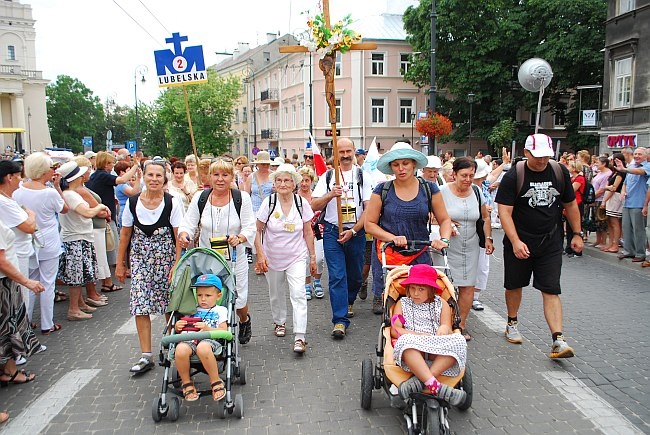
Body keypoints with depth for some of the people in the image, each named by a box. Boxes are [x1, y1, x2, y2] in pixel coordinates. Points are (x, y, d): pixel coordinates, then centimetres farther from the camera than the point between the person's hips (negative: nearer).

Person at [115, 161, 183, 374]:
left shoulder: (172, 203, -9)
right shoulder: (133, 202, -1)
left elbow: (179, 237, -9)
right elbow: (125, 234, 8)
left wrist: (176, 267, -14)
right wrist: (120, 264, 8)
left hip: (166, 259, -2)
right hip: (140, 260, 2)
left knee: (169, 306, 4)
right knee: (140, 306, -3)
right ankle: (146, 356, 5)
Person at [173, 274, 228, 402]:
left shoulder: (220, 310, 20)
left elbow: (223, 331, 6)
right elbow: (181, 328, 29)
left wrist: (207, 328, -11)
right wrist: (177, 326, 4)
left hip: (210, 339, -3)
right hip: (190, 339, 3)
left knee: (203, 348, -41)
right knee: (181, 349, -34)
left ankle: (216, 382, -19)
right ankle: (186, 383, -7)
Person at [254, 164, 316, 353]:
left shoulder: (302, 203, -5)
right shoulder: (269, 202, -8)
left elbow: (308, 233, 3)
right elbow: (258, 231, -3)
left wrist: (313, 256, 4)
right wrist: (260, 254, -12)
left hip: (297, 257, -1)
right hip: (272, 258, 1)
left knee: (298, 294, -13)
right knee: (276, 293, 17)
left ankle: (300, 337, -11)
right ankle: (279, 322, 43)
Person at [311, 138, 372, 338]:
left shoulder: (363, 176, 4)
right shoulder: (328, 176, 7)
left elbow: (368, 208, -2)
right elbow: (314, 205, 2)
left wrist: (352, 231, -10)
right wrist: (330, 195, -16)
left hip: (356, 232, 1)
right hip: (333, 232, 0)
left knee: (355, 275, 13)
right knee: (337, 276, -8)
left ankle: (348, 302, 41)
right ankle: (340, 320, -6)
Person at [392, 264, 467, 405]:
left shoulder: (441, 304, 20)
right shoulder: (403, 303, 17)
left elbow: (447, 327, 7)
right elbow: (394, 331, 4)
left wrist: (444, 329, -19)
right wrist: (419, 335, -10)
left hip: (437, 351, 2)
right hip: (413, 350, -1)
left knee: (458, 341, -30)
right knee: (405, 340, -37)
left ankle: (420, 380, -37)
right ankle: (435, 386, -47)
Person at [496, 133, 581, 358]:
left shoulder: (560, 172, 1)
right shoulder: (513, 176, -12)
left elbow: (570, 205, 13)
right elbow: (505, 212, -16)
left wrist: (577, 234, 12)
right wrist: (515, 242, -26)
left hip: (551, 243, 2)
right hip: (519, 242, -2)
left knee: (551, 290, -4)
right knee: (514, 285, 14)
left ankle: (558, 340, -5)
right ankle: (512, 323, 36)